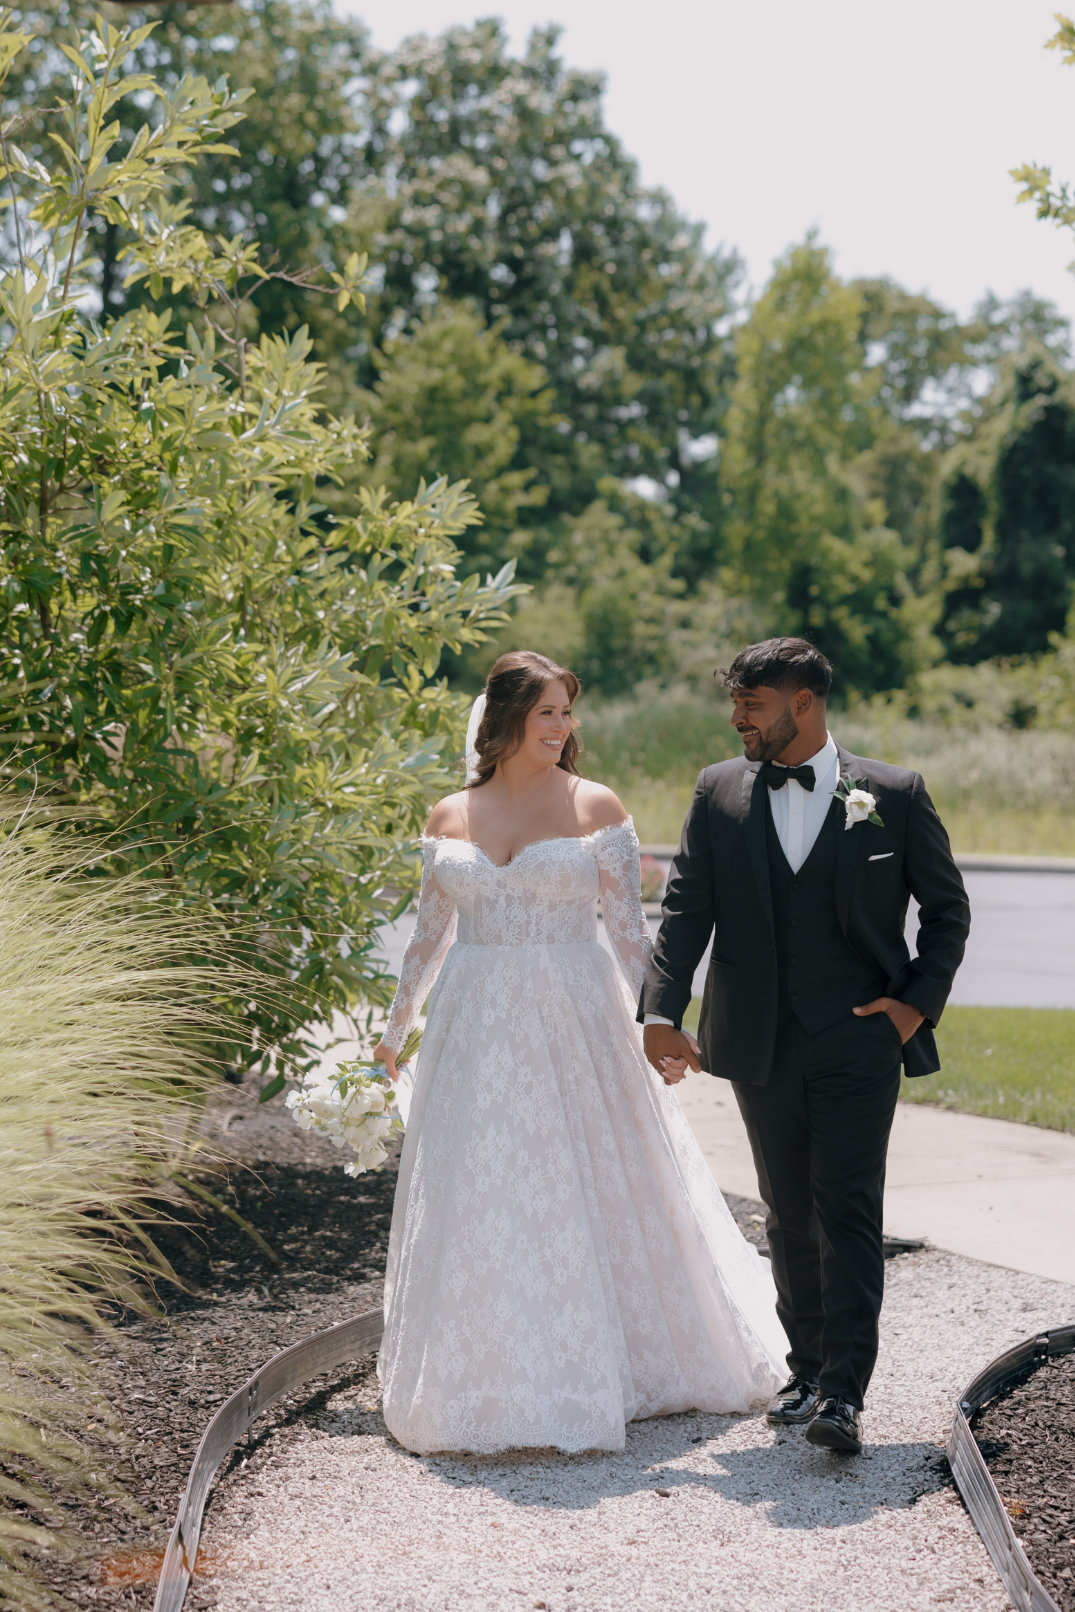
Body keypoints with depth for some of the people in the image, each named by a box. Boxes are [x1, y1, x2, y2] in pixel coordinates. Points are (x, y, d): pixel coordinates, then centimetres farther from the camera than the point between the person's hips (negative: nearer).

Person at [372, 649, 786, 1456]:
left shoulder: (596, 809, -2)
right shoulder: (450, 818, 6)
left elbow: (631, 928, -4)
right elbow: (431, 933, 16)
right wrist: (396, 1026, 21)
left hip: (575, 1026, -2)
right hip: (477, 1032, 2)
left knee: (593, 1193, 4)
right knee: (475, 1202, 4)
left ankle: (610, 1371, 21)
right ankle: (486, 1381, 19)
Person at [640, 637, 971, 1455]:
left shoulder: (893, 794, -1)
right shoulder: (720, 792, 6)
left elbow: (947, 907, 7)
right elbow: (686, 909, 3)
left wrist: (920, 1000, -3)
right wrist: (662, 1013, -7)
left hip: (858, 1041, -3)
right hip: (760, 1043, 3)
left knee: (848, 1210, -9)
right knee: (790, 1215, 11)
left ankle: (844, 1394, -9)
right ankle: (809, 1370, 24)